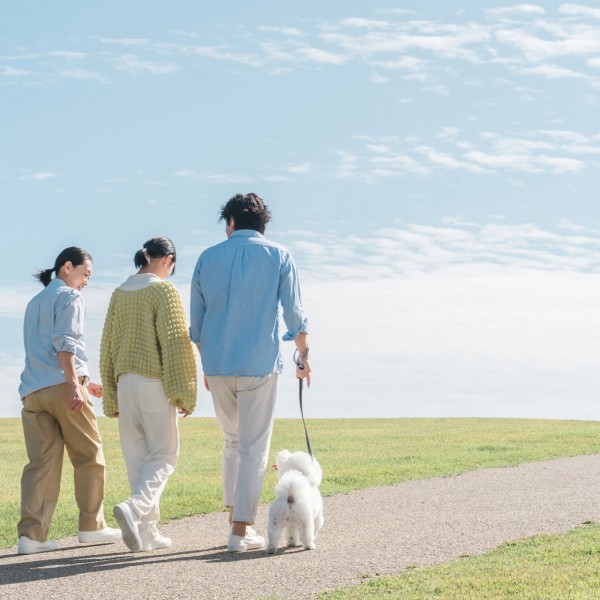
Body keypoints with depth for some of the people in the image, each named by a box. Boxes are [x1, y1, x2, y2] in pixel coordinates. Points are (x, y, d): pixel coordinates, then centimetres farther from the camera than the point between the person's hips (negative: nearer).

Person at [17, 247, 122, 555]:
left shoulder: (34, 303, 27)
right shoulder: (69, 297, 2)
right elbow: (64, 342, -12)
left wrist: (83, 383, 35)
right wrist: (75, 385, -19)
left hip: (33, 390, 7)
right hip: (61, 385, -7)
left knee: (42, 461, -1)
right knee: (89, 456, 6)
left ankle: (31, 533, -12)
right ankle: (91, 526, 10)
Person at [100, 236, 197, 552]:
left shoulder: (120, 293, 12)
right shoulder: (164, 290, -7)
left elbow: (108, 345, 15)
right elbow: (176, 342, -13)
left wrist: (111, 396, 20)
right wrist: (184, 393, -10)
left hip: (125, 382, 6)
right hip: (154, 381, -6)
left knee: (136, 456, 9)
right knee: (163, 454, 1)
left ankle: (146, 532, 8)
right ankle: (135, 508, -22)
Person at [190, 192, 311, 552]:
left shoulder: (208, 258, 7)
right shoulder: (278, 256, 1)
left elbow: (197, 322, 11)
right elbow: (295, 314, 1)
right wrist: (304, 355, 16)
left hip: (217, 365, 3)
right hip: (259, 364, -3)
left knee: (233, 441, 19)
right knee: (254, 447, 0)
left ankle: (234, 513, 18)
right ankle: (242, 529, -3)